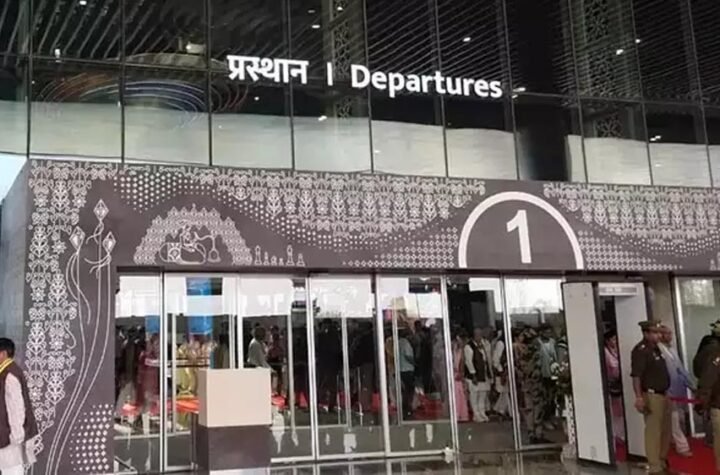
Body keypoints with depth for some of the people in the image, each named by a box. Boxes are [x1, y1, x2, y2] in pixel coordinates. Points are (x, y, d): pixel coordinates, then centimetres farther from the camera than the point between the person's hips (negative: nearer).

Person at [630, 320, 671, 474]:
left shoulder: (656, 348, 12)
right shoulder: (640, 351, -16)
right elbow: (636, 376, -24)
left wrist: (667, 392, 20)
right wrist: (639, 397, -31)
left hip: (663, 394, 10)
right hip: (651, 395, -10)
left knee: (665, 431, 17)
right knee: (653, 431, -5)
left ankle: (662, 462, 30)